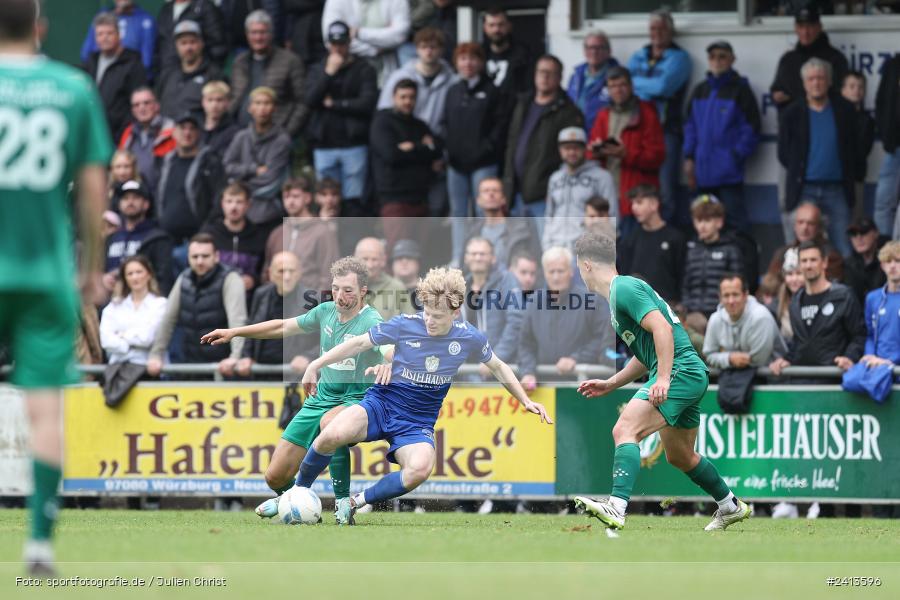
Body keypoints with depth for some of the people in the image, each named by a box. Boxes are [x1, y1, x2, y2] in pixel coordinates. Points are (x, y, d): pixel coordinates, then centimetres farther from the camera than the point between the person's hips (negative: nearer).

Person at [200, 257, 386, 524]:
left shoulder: (370, 322, -17)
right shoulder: (326, 311, 3)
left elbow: (392, 353, -36)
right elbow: (284, 326, 18)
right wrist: (234, 332, 21)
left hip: (356, 399, -6)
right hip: (321, 398, 6)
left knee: (329, 422, -43)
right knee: (275, 477, 1)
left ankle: (343, 502, -28)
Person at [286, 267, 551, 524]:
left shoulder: (469, 338, -4)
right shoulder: (405, 325, -10)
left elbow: (497, 366, 16)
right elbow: (360, 343, 1)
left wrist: (526, 401, 15)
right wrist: (315, 365, -2)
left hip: (418, 423, 1)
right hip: (381, 404, -1)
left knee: (420, 469, -35)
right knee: (332, 435, -33)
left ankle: (355, 503, -15)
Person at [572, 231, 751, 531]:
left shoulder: (624, 289, -9)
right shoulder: (621, 291, 23)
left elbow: (662, 328, -21)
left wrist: (663, 380, -27)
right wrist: (610, 384, 27)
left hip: (681, 371, -11)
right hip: (691, 376, 11)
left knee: (625, 430, -24)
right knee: (680, 456, 25)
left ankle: (616, 508, -39)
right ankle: (731, 506, 42)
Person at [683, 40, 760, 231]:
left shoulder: (740, 90, -2)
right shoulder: (700, 91, 14)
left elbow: (751, 128, -4)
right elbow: (690, 126, 18)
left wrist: (737, 156, -12)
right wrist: (689, 157, 8)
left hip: (729, 172, -6)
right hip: (703, 172, 6)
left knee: (735, 218, -9)